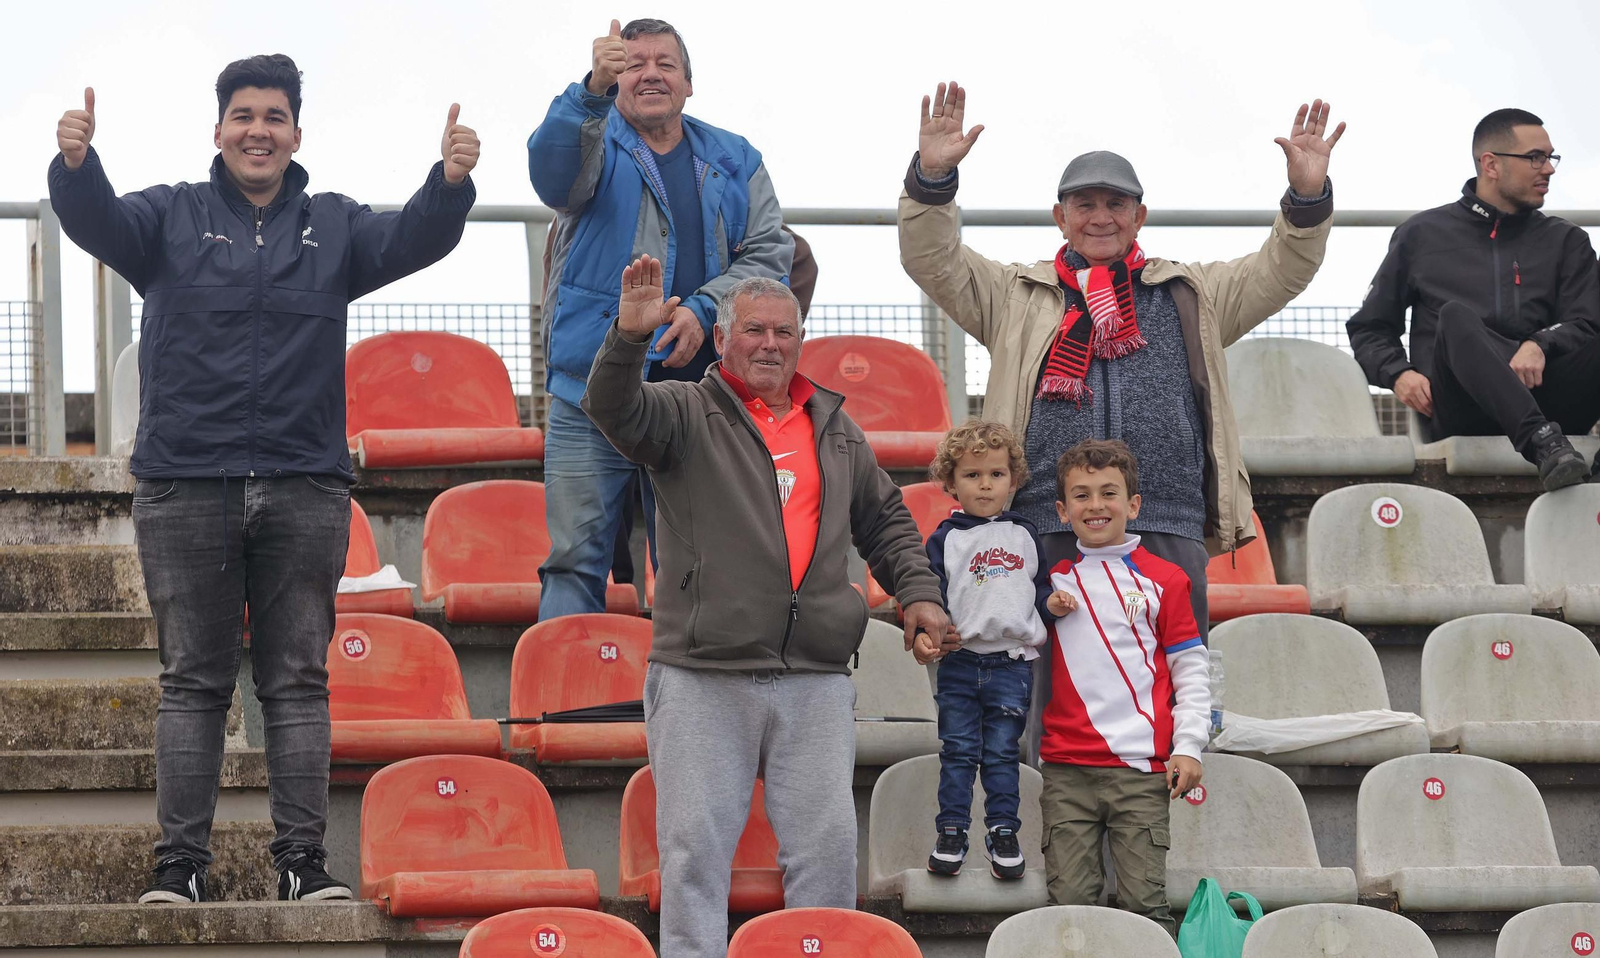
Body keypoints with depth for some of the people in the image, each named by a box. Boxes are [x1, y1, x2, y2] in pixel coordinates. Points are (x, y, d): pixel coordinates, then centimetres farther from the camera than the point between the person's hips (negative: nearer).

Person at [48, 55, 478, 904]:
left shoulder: (332, 226, 11)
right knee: (192, 681, 2)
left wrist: (451, 181, -29)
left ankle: (302, 859, 6)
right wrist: (75, 163, -35)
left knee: (299, 680, 3)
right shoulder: (171, 217, 6)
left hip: (304, 489, 1)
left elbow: (412, 238, -6)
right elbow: (97, 222, -12)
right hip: (184, 485, -1)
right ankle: (180, 861, 3)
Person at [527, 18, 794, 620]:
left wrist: (704, 309, -10)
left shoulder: (734, 162, 15)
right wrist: (592, 91, -37)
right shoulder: (597, 144, 6)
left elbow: (771, 253, 8)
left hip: (698, 386, 3)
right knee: (576, 558, -5)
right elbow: (553, 171, -18)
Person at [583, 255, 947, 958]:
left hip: (816, 682, 3)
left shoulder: (835, 427, 19)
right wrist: (630, 338, -32)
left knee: (827, 846, 1)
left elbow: (886, 521, 27)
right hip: (702, 680, -3)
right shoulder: (687, 415, 5)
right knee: (695, 847, -4)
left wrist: (917, 591, 13)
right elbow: (614, 409, -15)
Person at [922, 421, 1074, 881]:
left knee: (1001, 754, 3)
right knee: (958, 752, 2)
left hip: (1013, 663, 1)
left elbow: (1040, 586, 17)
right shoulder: (946, 539, 3)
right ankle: (951, 833, 9)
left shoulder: (1024, 536, 11)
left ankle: (1003, 834, 10)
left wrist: (1052, 603, -4)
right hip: (960, 663, -1)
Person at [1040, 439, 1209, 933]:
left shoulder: (1162, 578, 6)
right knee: (1070, 901, -4)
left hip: (1142, 768, -2)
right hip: (1067, 767, 2)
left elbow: (1190, 670, 6)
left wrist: (1187, 748, -1)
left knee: (1144, 901, -8)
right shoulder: (1053, 581, 12)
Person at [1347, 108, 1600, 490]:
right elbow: (1368, 329, 21)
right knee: (1456, 316, -32)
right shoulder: (1421, 235, 19)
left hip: (1543, 396, 1)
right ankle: (1542, 442, -52)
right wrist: (1398, 374, -1)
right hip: (1455, 412, -1)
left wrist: (1542, 345, -19)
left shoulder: (1566, 241, 20)